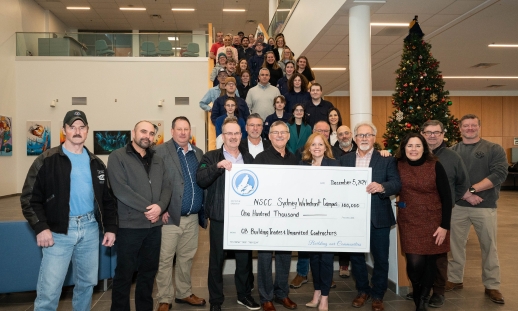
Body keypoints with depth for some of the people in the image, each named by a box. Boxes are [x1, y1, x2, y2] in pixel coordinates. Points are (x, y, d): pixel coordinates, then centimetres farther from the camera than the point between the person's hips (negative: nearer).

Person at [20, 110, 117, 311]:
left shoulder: (96, 163, 11)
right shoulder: (47, 161, -3)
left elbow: (107, 198, 14)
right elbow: (30, 198, -6)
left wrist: (110, 228, 6)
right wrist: (41, 227, -16)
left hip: (90, 228, 4)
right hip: (59, 231, -4)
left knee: (87, 283, 14)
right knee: (49, 290, -3)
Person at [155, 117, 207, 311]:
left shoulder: (198, 153, 12)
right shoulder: (161, 151, -5)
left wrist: (202, 209, 5)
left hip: (193, 218, 5)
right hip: (170, 216, -5)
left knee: (186, 258, 16)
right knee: (165, 260, 4)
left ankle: (184, 293, 31)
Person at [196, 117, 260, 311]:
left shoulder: (248, 158, 10)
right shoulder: (211, 157, -1)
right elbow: (200, 180, -16)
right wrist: (217, 166, -29)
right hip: (220, 217, -3)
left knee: (244, 257, 13)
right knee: (217, 259, 7)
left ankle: (244, 294, 32)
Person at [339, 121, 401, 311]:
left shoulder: (386, 159, -1)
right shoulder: (345, 159, 7)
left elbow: (397, 184, -10)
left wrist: (382, 187, -30)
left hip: (378, 217, -2)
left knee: (380, 258, 8)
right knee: (356, 256, 13)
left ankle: (378, 295, 27)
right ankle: (362, 290, 33)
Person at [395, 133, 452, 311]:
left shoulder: (435, 166, -7)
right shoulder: (398, 165, -2)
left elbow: (446, 196, -5)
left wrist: (444, 226, -8)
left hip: (433, 222, 0)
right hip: (409, 222, 0)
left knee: (430, 261, 8)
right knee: (415, 262, -7)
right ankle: (417, 294, 21)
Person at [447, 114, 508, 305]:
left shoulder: (494, 149, 0)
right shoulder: (452, 151, 5)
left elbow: (500, 174, -12)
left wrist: (472, 189, -19)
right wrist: (464, 194, -18)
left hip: (485, 207, -1)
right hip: (457, 206, 2)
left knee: (489, 246, 8)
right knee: (456, 244, 10)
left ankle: (492, 286, 23)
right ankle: (455, 279, 26)